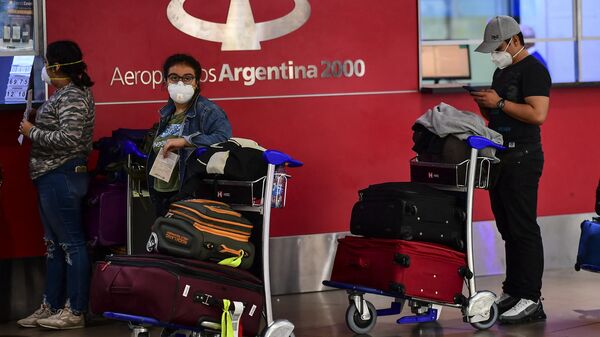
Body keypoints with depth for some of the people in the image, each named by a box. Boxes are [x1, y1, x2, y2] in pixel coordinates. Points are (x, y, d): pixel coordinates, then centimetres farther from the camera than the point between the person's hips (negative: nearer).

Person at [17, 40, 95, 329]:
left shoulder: (72, 96, -15)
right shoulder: (65, 93, 15)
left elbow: (68, 138, -24)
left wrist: (32, 132, -14)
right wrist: (34, 130, 10)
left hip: (62, 177, -11)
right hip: (52, 177, 11)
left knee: (71, 243, -6)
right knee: (54, 244, 15)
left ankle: (75, 312, -2)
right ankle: (51, 307, 22)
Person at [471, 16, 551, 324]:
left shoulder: (533, 70, -11)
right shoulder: (502, 71, 19)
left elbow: (537, 114, -22)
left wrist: (500, 103, -18)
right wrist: (485, 105, 4)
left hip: (522, 158, -10)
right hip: (500, 157, 10)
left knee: (523, 229, -10)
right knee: (508, 229, 12)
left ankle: (530, 300, -10)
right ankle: (512, 292, 18)